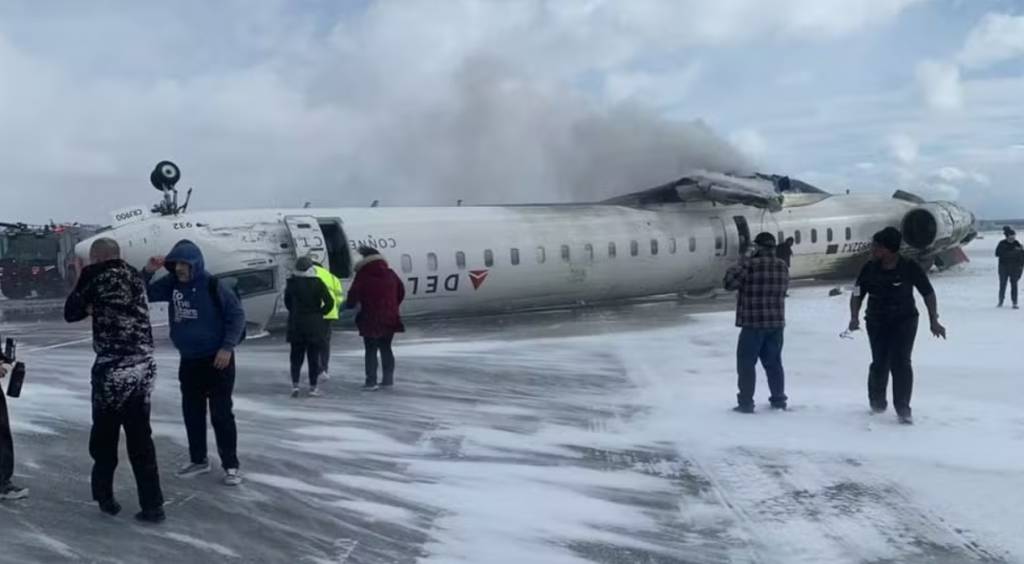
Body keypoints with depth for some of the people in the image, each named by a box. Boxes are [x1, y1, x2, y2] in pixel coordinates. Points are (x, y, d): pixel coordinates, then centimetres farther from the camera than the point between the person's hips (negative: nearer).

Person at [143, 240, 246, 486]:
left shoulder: (213, 285, -15)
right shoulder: (172, 284, 1)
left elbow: (237, 314, -12)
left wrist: (227, 347, -16)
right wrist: (147, 272, -10)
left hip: (217, 359, -6)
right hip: (188, 360, 6)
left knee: (221, 413, -3)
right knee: (192, 412, 13)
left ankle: (230, 465, 6)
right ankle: (198, 460, 27)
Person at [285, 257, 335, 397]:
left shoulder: (292, 283, -2)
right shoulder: (317, 283, -8)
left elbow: (287, 301, 8)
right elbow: (329, 302, -12)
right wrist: (320, 312, 2)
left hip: (296, 324, 2)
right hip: (314, 324, -2)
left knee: (296, 356, 11)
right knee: (313, 356, 5)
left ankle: (295, 384, 0)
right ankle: (313, 387, 7)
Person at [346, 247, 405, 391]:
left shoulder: (363, 276, -11)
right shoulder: (390, 274, 6)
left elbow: (353, 296, -10)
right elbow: (401, 292, 15)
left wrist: (348, 305, 11)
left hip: (371, 320, -5)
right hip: (390, 318, 5)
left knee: (371, 351, 2)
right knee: (386, 348, 17)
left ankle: (371, 382, 1)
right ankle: (388, 379, 19)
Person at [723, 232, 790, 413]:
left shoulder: (750, 265, -15)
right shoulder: (783, 266, 5)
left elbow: (729, 282, -13)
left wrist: (739, 265, 2)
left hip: (753, 323, -6)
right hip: (776, 323, 6)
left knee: (746, 363, 3)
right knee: (773, 362, 18)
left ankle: (746, 402, 2)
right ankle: (778, 399, 25)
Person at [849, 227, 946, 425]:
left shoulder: (910, 268, -12)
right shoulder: (870, 268, -5)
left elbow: (928, 293, -2)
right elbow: (858, 294, 2)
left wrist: (934, 321, -3)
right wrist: (854, 317, -14)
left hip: (904, 321, -2)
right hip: (877, 322, 2)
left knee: (900, 362, -12)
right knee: (880, 363, 3)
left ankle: (903, 409, -3)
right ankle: (877, 401, 29)